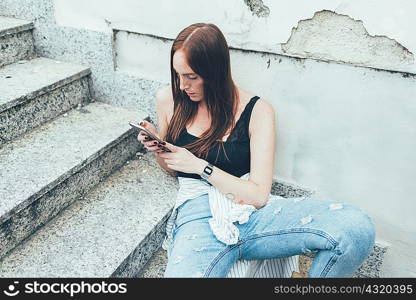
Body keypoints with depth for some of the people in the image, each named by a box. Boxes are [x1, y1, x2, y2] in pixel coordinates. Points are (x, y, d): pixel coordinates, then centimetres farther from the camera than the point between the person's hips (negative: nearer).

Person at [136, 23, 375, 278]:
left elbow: (259, 195, -8)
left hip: (253, 213, 1)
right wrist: (157, 149, -3)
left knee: (356, 227, -23)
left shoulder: (257, 111, -4)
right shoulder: (168, 99, 5)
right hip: (199, 216, 0)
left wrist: (200, 166, -13)